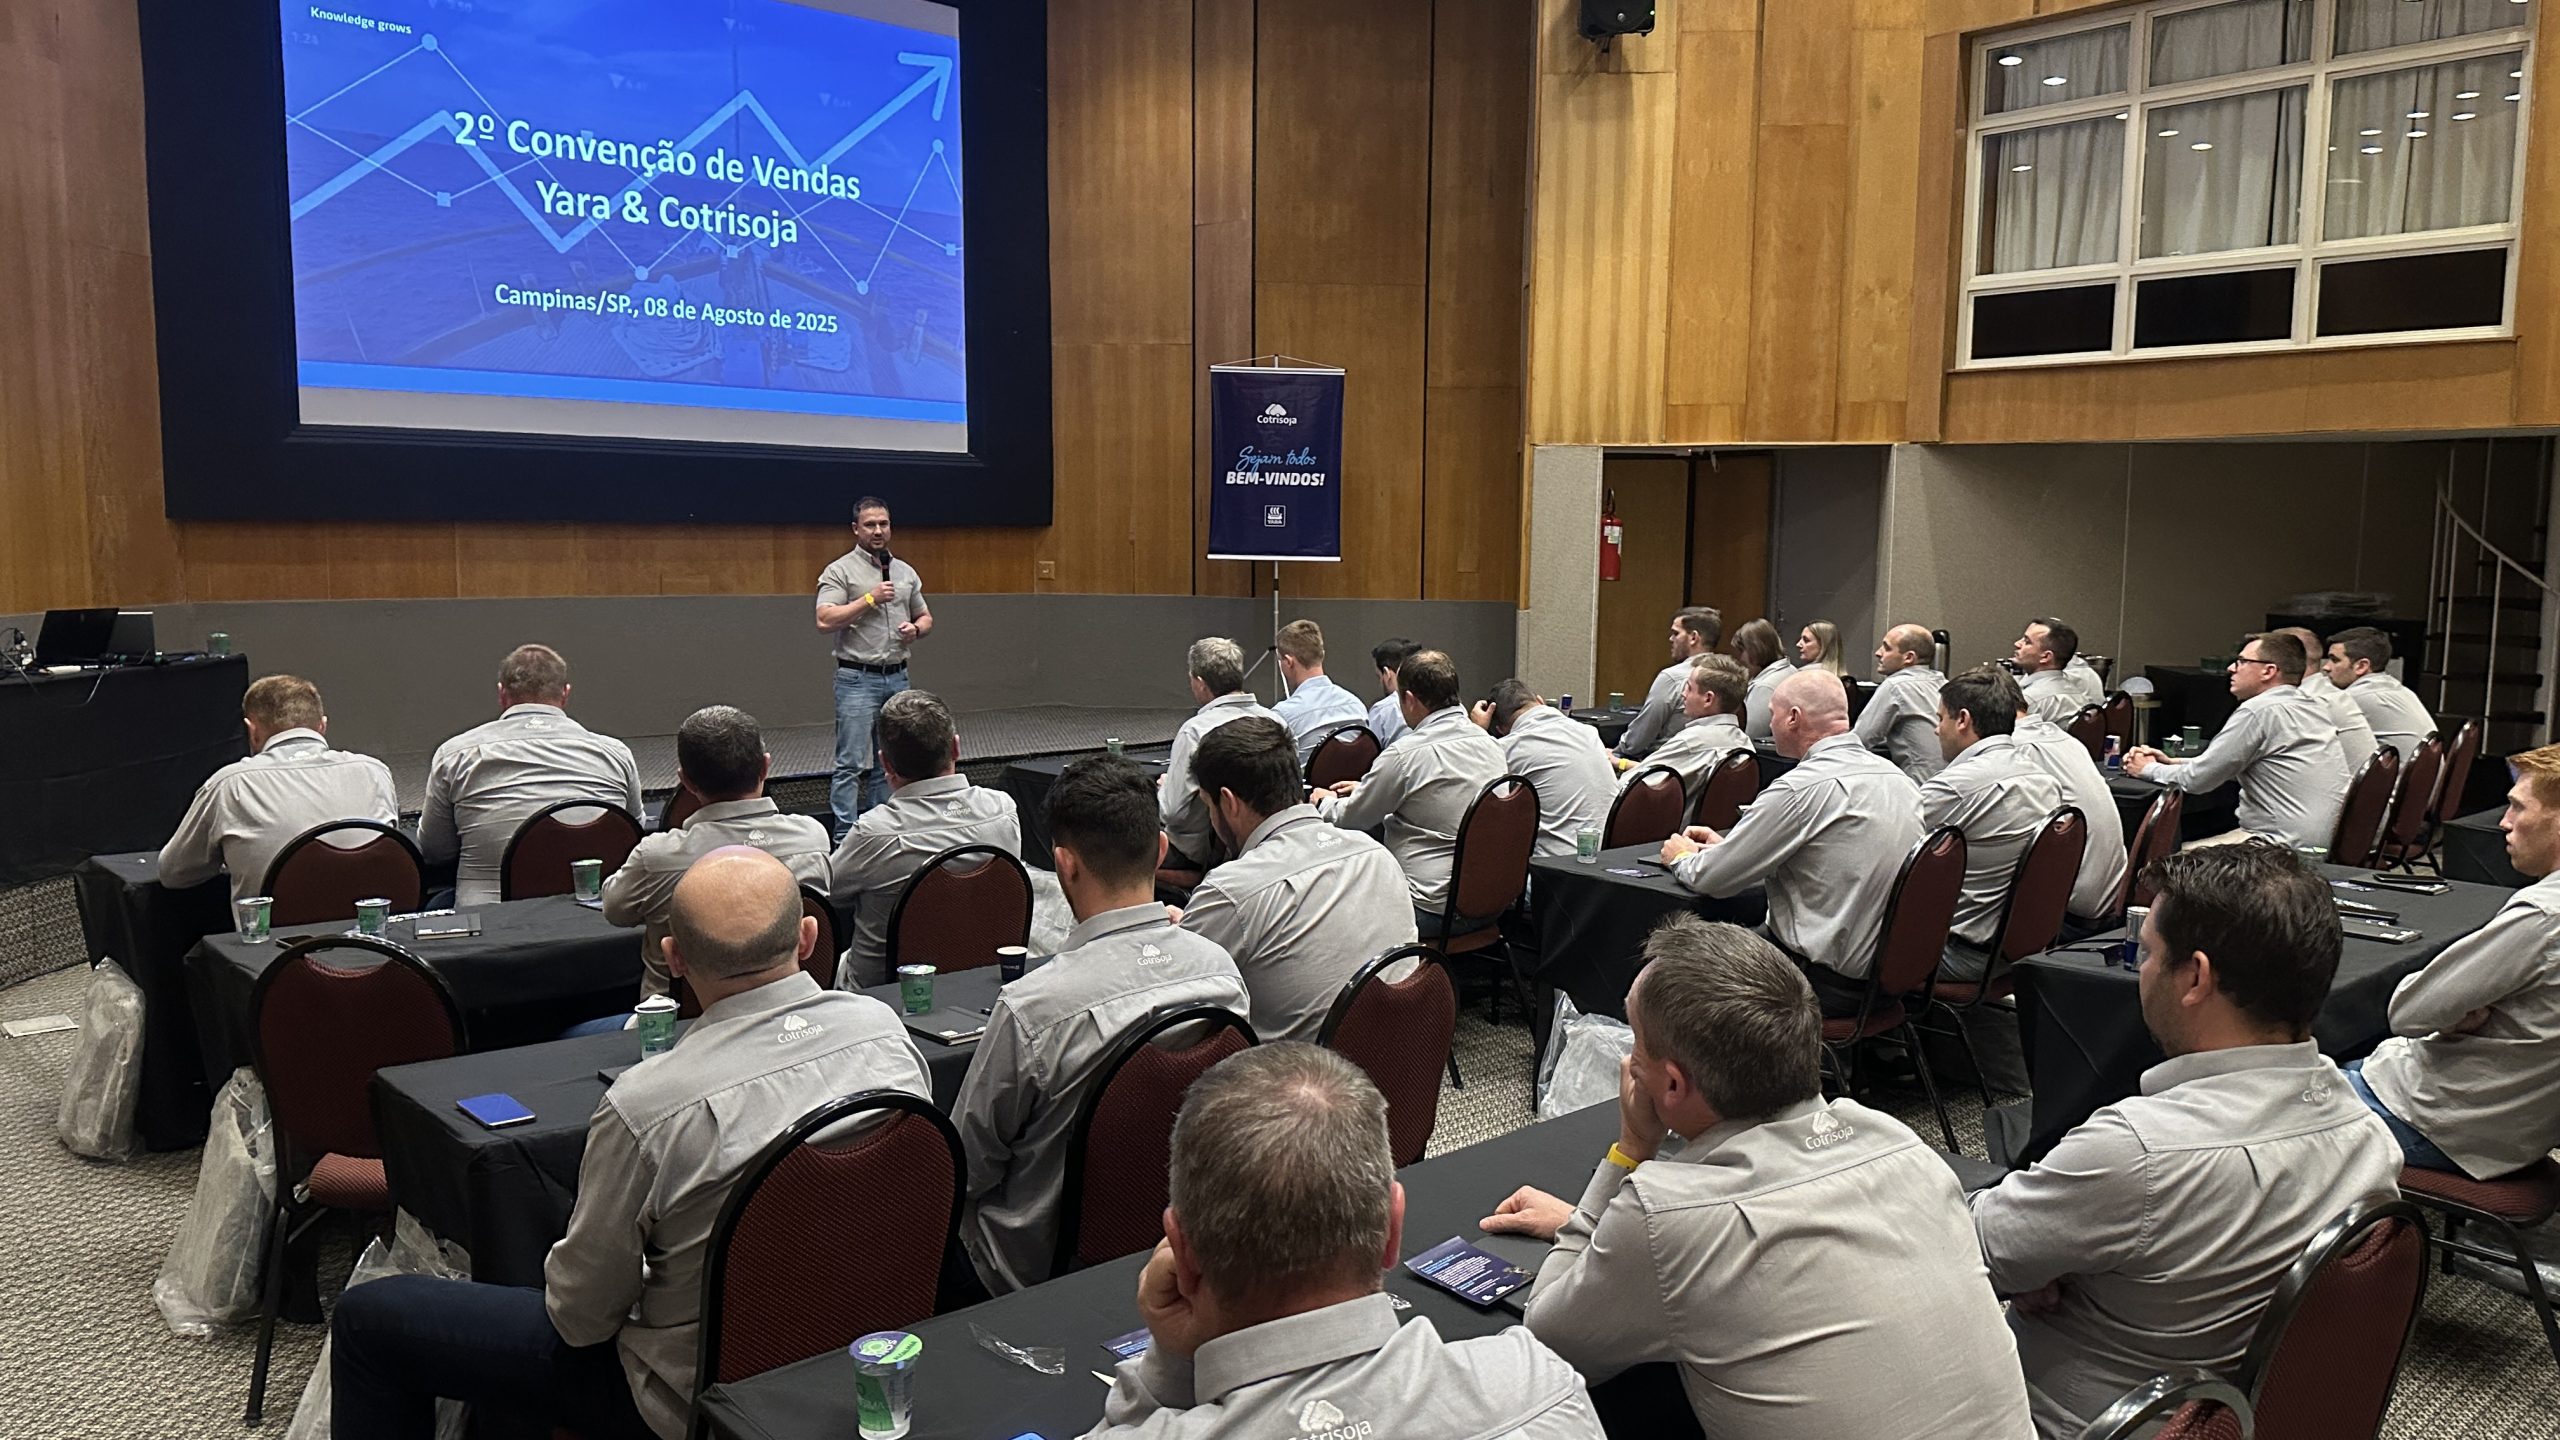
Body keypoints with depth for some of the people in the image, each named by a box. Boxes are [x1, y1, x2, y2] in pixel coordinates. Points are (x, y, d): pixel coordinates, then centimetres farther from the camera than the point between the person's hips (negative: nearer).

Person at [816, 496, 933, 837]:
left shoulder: (905, 572, 14)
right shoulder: (840, 571, -5)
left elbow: (925, 618, 21)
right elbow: (825, 621, -16)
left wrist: (916, 629, -2)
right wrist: (870, 599, -16)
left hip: (897, 678, 6)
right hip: (858, 680, -6)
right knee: (851, 764, -6)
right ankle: (846, 837, -4)